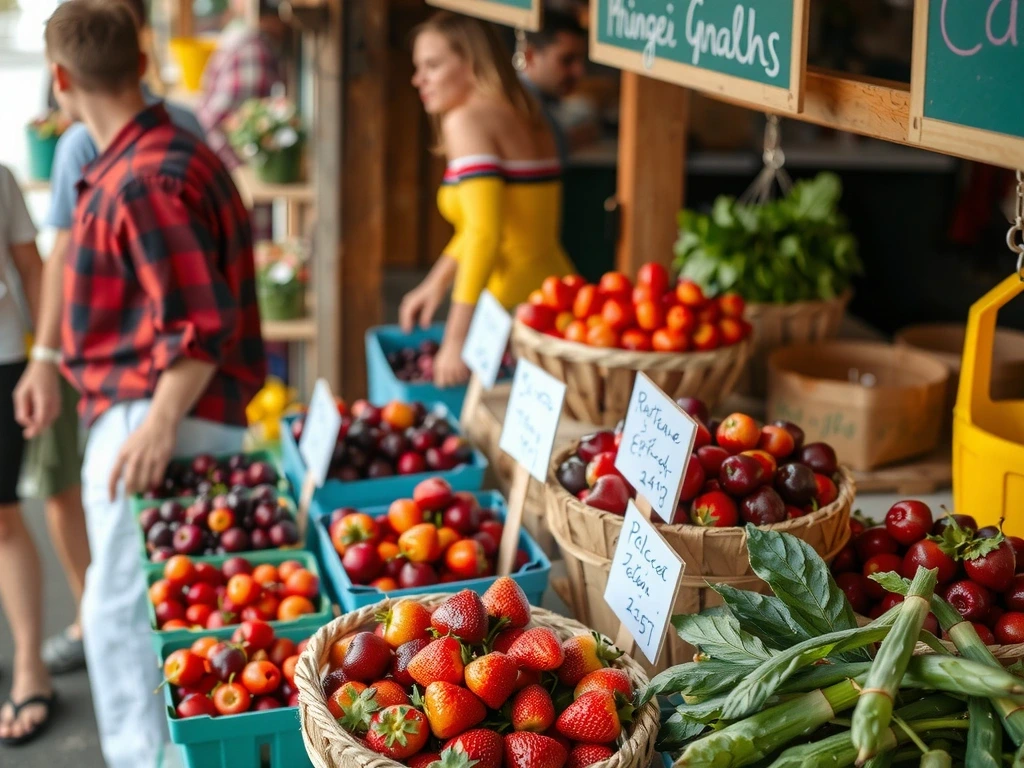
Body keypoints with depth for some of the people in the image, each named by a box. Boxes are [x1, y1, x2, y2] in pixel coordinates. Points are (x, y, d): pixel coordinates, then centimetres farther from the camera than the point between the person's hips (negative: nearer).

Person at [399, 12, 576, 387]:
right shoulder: (522, 118, 17)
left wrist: (455, 340, -21)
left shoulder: (467, 120, -9)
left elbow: (484, 233, -20)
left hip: (514, 310, -9)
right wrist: (436, 282, 22)